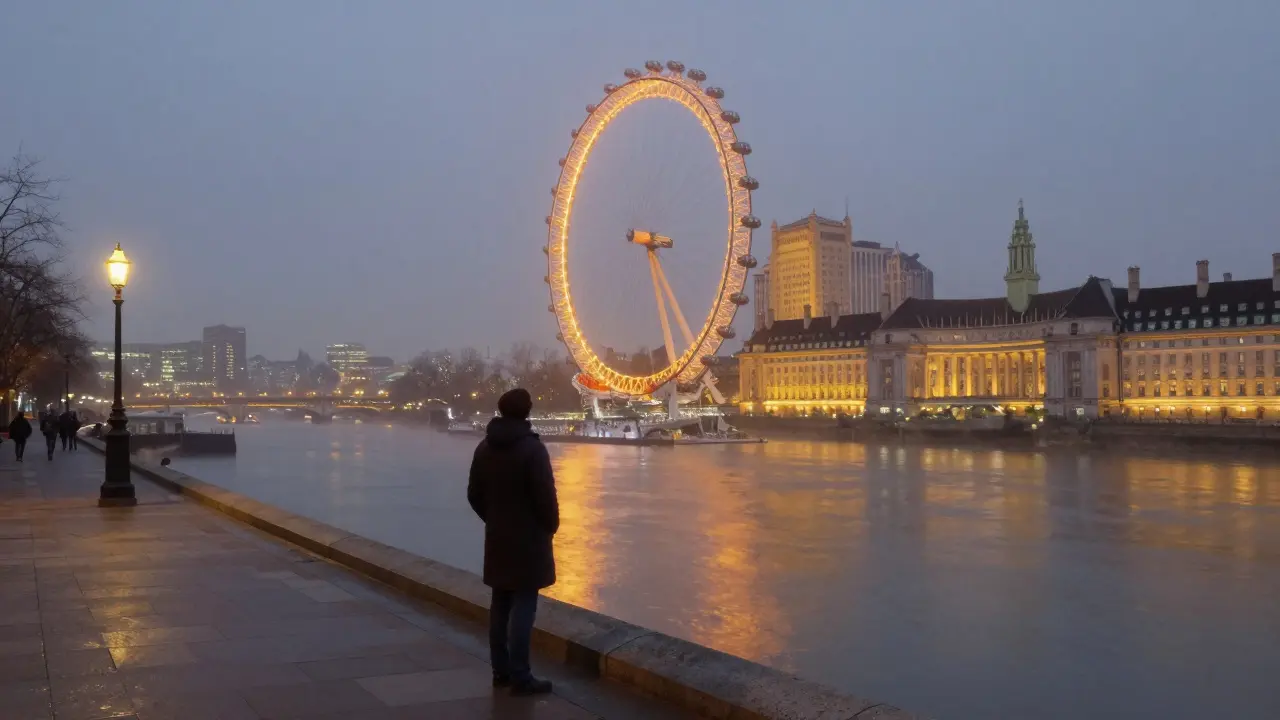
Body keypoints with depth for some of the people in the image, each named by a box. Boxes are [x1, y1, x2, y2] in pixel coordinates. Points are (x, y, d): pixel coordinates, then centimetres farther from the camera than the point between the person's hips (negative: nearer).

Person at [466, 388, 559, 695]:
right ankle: (520, 677, -1)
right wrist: (551, 526, -1)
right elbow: (545, 495, -18)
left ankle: (501, 670, 20)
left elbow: (474, 494, 10)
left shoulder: (485, 447, 6)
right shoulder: (533, 448, -17)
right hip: (528, 538, -7)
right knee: (523, 606, -4)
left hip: (497, 538, 7)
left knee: (500, 604, 13)